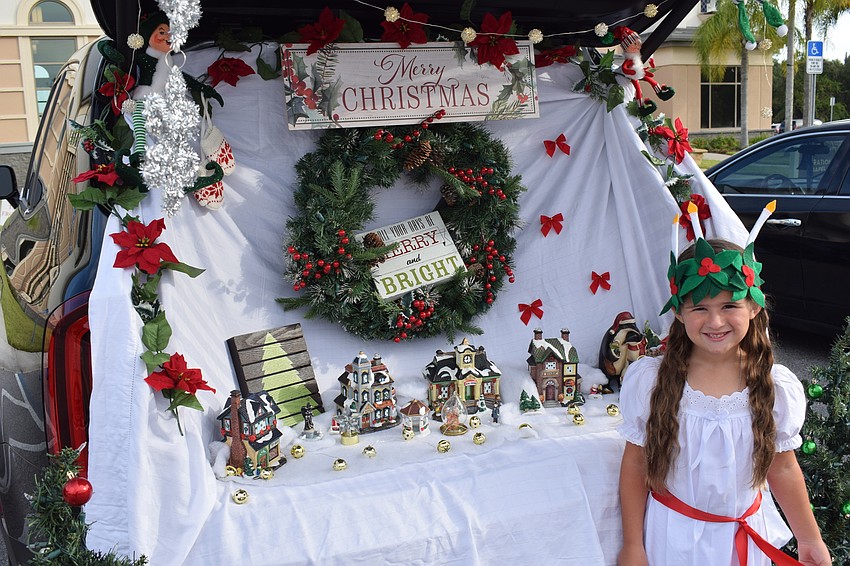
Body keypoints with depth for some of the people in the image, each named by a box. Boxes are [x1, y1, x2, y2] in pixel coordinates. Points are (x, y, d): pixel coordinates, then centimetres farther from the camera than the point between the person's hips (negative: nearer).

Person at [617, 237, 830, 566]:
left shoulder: (779, 388, -13)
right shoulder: (648, 380, -17)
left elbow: (782, 469, 1)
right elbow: (635, 465, -8)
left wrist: (809, 539, 9)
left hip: (745, 537, 2)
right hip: (671, 537, -1)